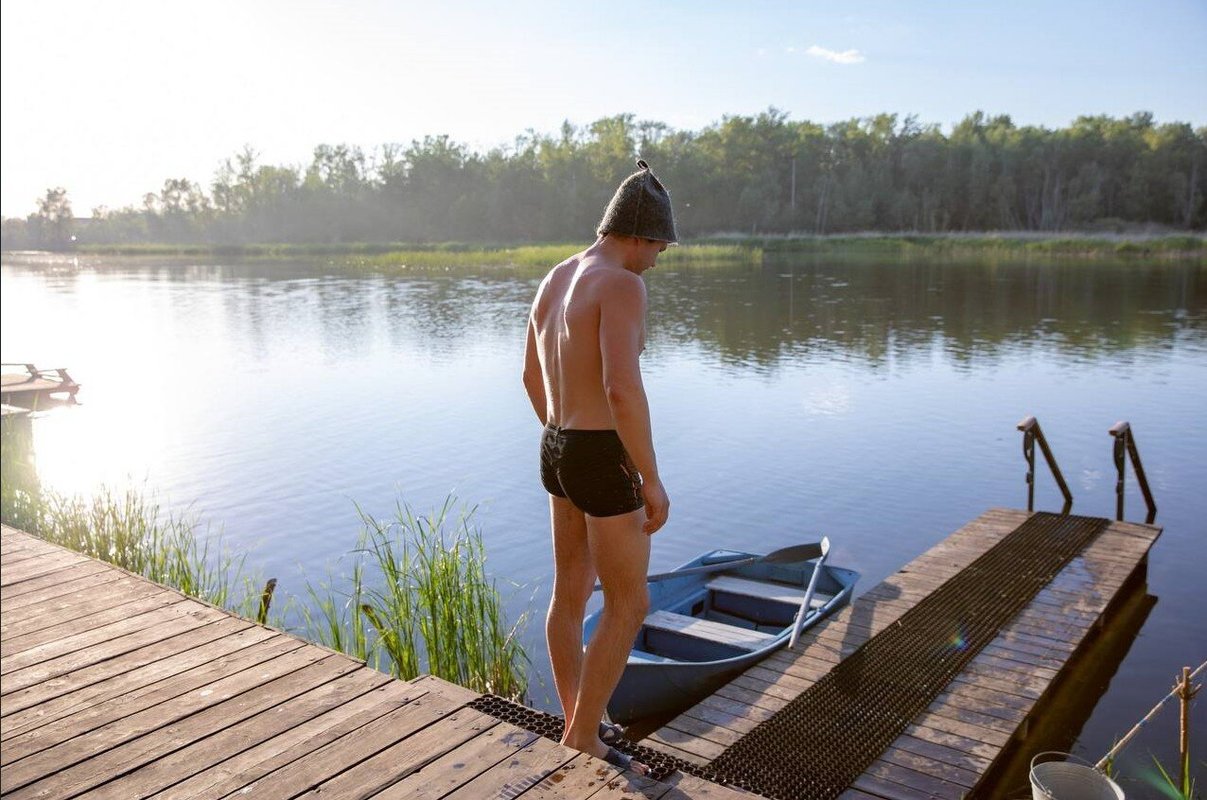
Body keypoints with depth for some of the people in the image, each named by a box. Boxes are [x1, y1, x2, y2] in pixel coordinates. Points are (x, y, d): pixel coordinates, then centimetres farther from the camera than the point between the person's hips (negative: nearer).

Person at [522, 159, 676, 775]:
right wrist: (653, 480, -21)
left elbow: (533, 379, 19)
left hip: (558, 454, 9)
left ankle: (577, 723, 34)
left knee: (571, 593, 19)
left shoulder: (554, 281, 10)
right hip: (604, 465, -9)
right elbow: (623, 388, -31)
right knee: (628, 606, 7)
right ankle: (583, 736, 19)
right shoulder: (622, 286, -20)